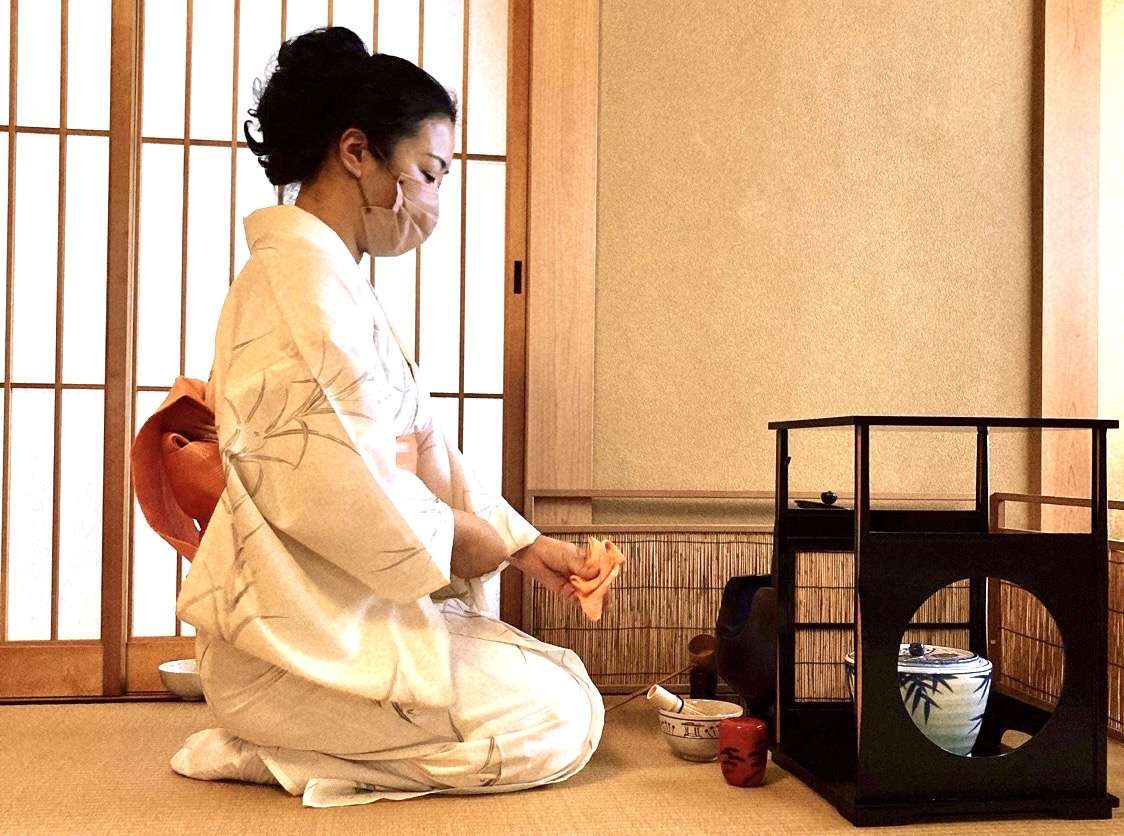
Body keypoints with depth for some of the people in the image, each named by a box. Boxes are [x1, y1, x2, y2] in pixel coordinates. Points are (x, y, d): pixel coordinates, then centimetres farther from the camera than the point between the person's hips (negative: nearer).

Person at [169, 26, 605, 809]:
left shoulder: (335, 279, 15)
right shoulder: (301, 276, -18)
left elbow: (421, 450, 13)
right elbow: (336, 488, -26)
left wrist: (525, 546, 4)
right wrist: (461, 540, -8)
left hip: (355, 612, 10)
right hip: (311, 635, -10)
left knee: (565, 685, 14)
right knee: (561, 722, -8)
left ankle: (284, 741, 9)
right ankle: (285, 752, -3)